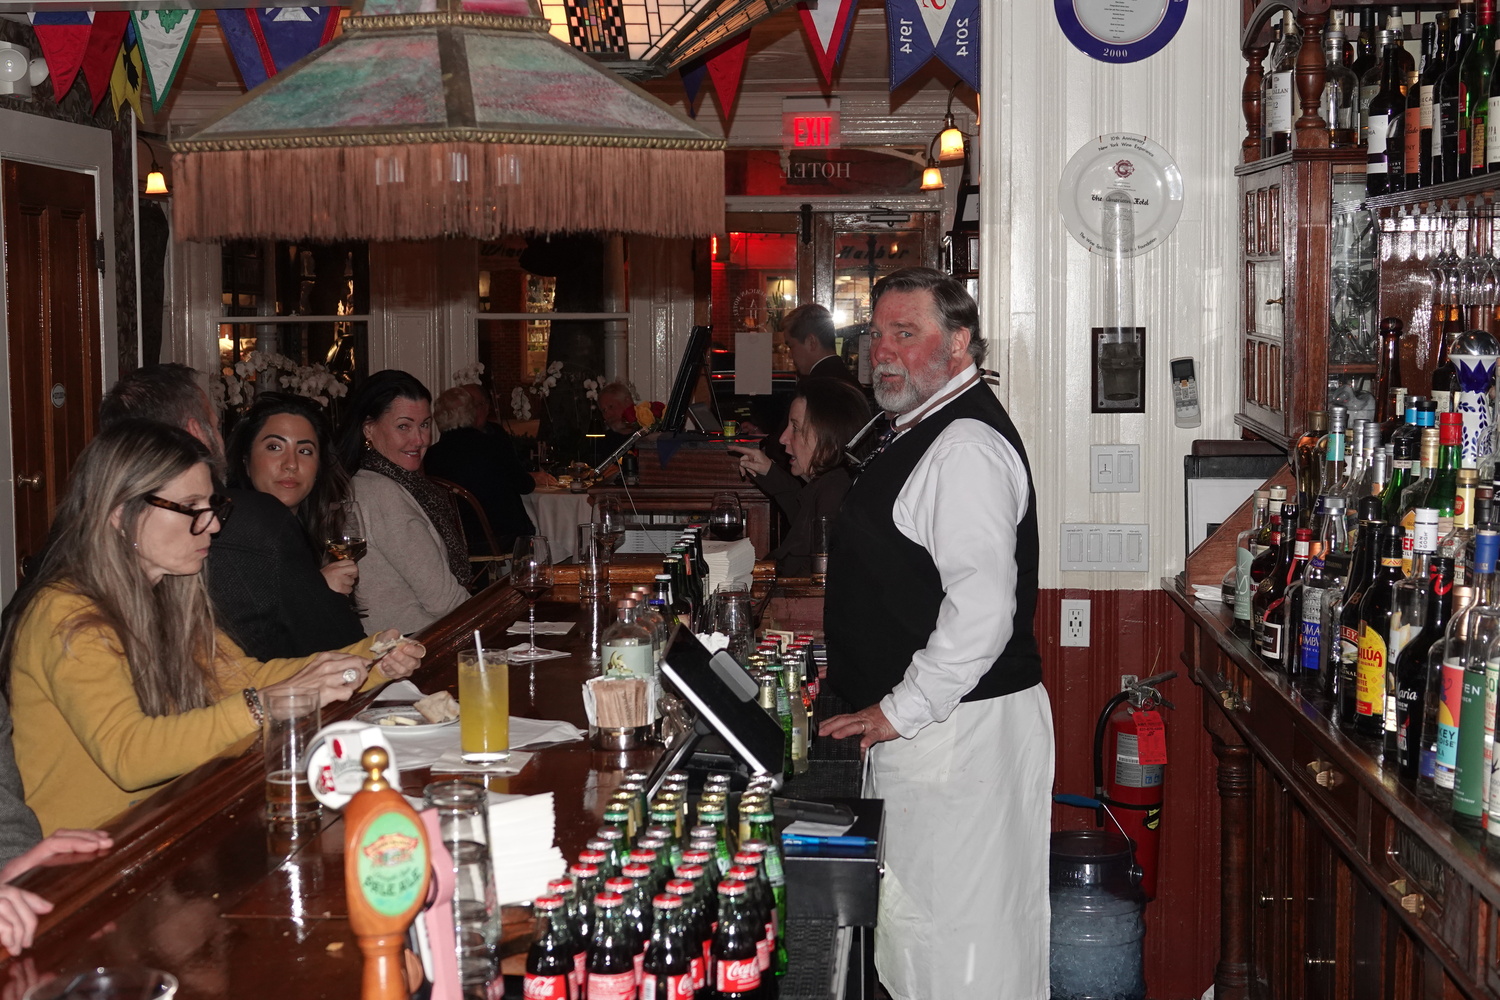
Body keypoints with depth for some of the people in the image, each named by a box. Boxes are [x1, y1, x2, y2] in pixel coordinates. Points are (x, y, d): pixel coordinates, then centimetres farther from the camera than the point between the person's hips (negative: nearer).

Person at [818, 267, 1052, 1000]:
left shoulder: (965, 445, -18)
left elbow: (980, 609, -26)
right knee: (919, 923, 17)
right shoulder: (920, 433, 16)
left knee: (954, 930, -2)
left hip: (959, 735, -10)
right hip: (919, 724, 10)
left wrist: (903, 711, -19)